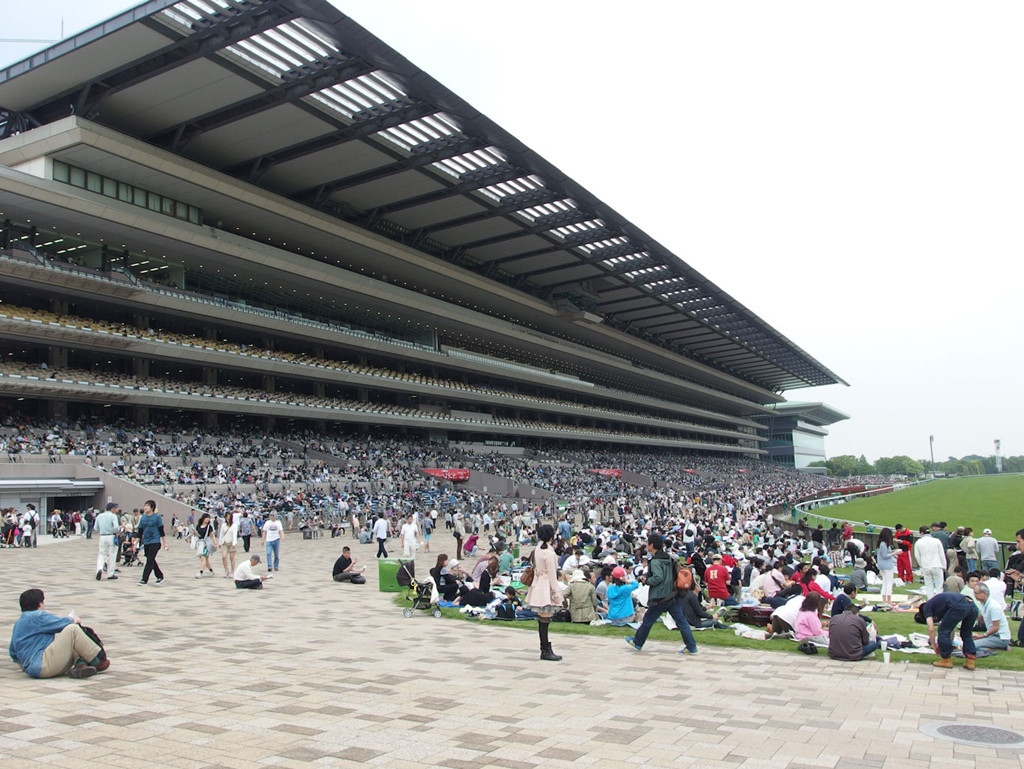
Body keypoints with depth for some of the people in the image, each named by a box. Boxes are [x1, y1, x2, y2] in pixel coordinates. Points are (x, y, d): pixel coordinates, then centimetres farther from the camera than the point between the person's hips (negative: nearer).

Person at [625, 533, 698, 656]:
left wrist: (647, 580, -9)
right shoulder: (669, 559, 11)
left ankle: (637, 642, 23)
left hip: (660, 597, -7)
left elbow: (658, 577, -26)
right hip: (673, 596, 7)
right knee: (681, 621, 5)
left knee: (647, 620, 9)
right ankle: (691, 646, 0)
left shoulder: (655, 561, -15)